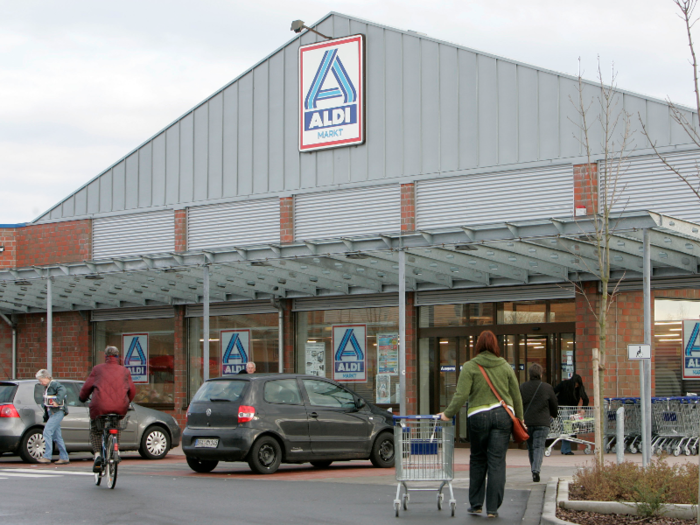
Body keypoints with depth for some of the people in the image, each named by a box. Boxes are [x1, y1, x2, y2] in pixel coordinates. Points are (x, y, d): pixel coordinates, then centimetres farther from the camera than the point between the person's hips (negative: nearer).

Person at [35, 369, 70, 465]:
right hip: (51, 413, 10)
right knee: (57, 436, 10)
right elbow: (46, 402, 19)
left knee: (47, 432, -15)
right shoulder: (47, 387, 18)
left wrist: (57, 401, -35)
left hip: (57, 412, -10)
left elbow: (63, 390, -30)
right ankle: (64, 458, 13)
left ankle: (47, 456, -16)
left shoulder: (54, 384, -11)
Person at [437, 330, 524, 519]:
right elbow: (516, 395, 10)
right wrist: (519, 418, 20)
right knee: (497, 462, 2)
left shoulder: (470, 367, -3)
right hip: (503, 415, 2)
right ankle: (493, 508, 1)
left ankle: (476, 504, 17)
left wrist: (448, 414, 0)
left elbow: (461, 395, -9)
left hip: (478, 417, -2)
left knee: (478, 460, 12)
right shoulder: (505, 366, 7)